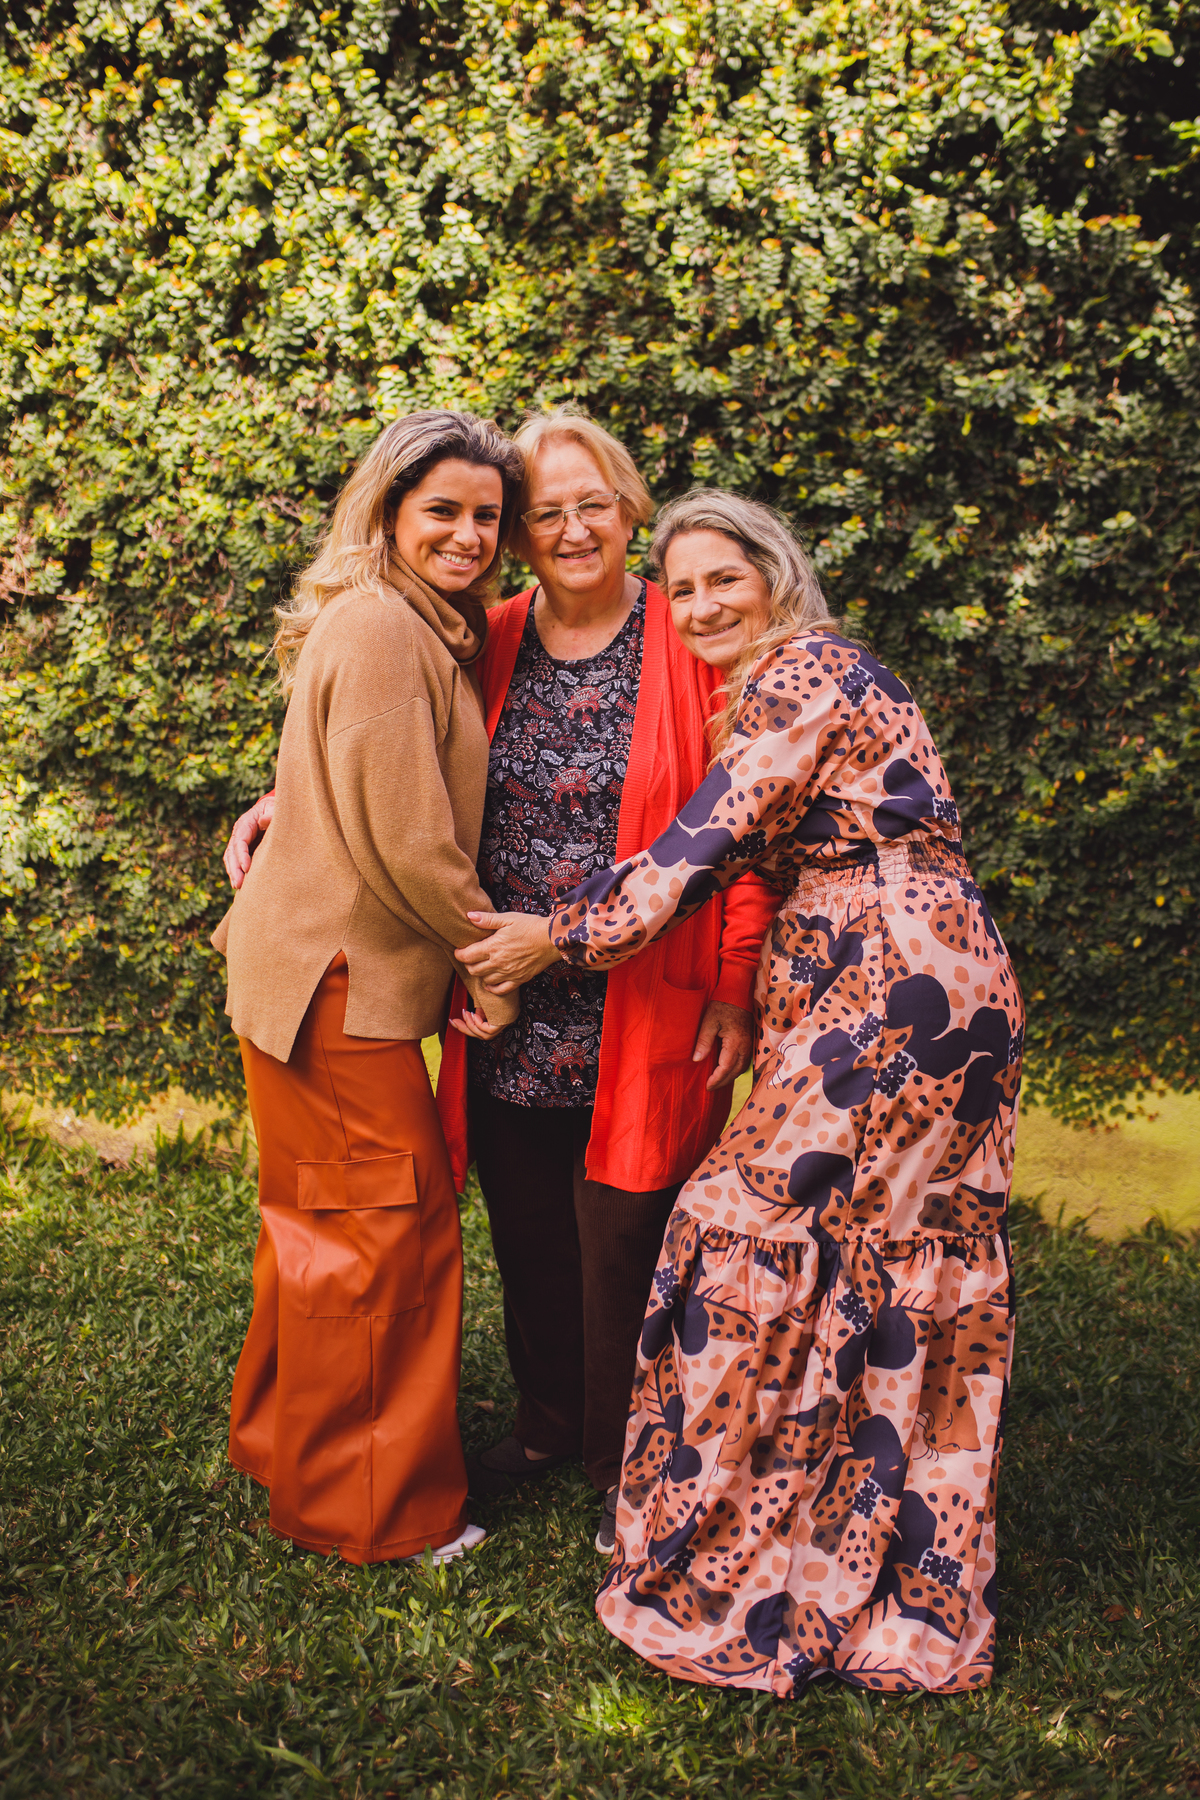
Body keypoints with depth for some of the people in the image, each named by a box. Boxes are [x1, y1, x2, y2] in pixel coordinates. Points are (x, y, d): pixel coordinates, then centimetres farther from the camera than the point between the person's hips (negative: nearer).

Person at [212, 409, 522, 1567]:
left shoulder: (430, 630, 15)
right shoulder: (381, 626, -18)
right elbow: (405, 839, -21)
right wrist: (490, 952, -10)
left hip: (322, 970, 10)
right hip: (337, 980, -10)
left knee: (324, 1217, 21)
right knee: (389, 1224, 0)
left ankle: (283, 1443, 40)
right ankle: (369, 1505, 16)